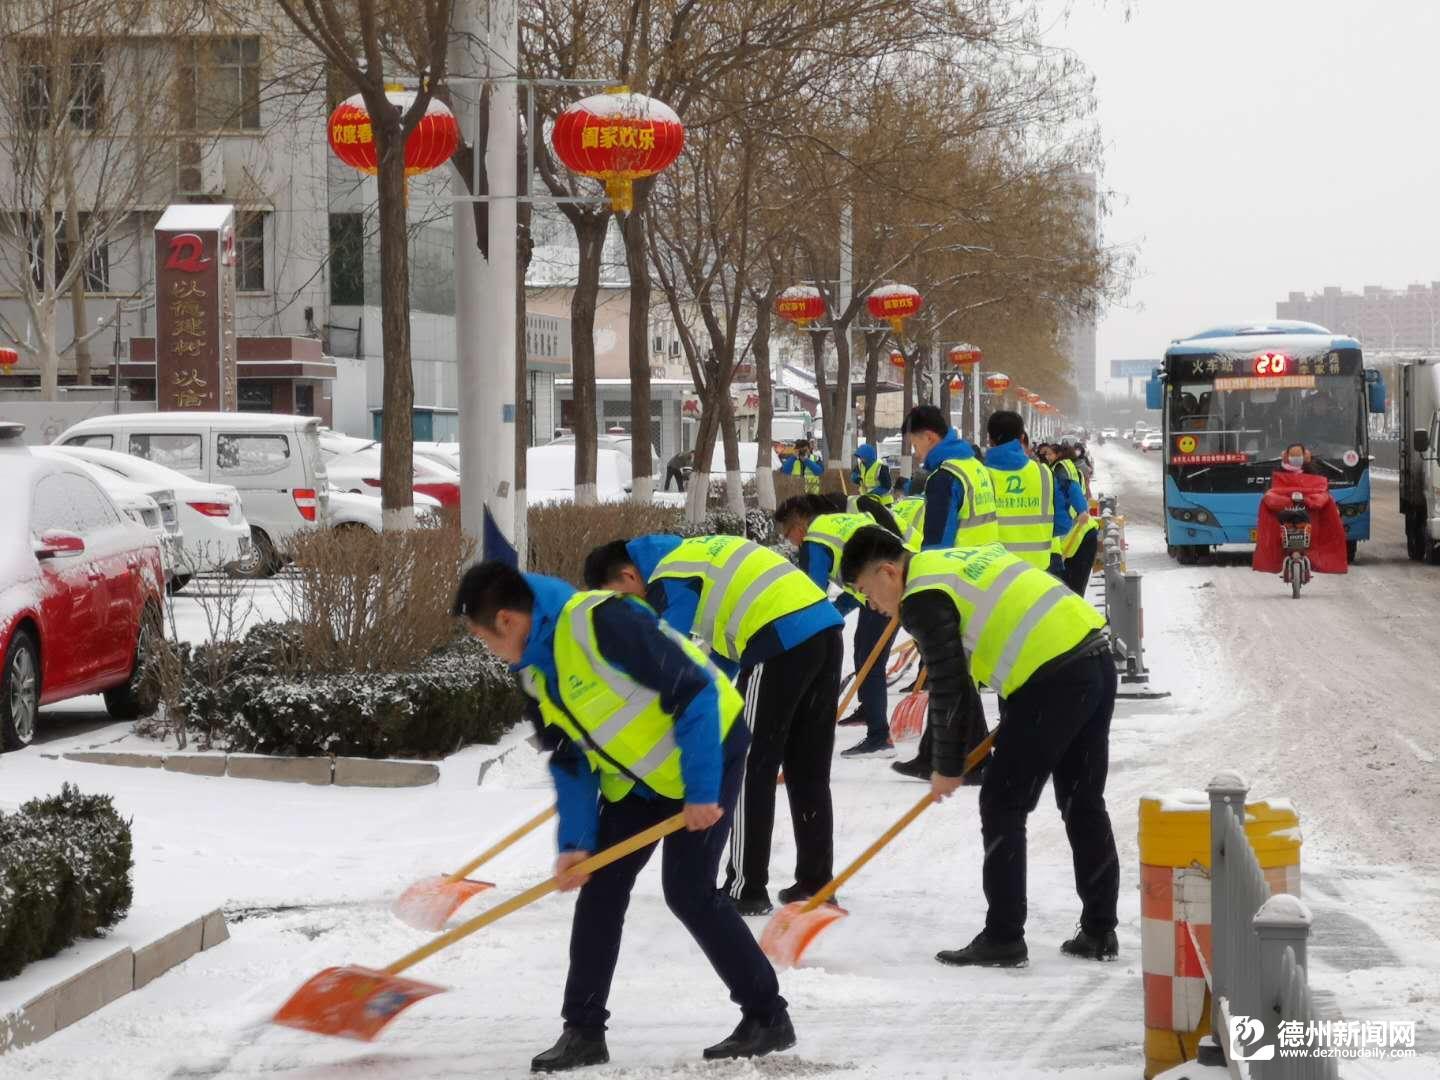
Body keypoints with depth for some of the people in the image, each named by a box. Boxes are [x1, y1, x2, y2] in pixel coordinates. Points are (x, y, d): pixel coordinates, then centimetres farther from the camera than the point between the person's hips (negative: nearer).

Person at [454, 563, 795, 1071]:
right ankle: (583, 1031, 9)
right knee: (599, 888, 3)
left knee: (688, 892, -12)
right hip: (634, 774, 9)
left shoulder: (601, 623, -31)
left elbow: (695, 693, -28)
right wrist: (574, 843, -7)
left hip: (705, 748, -9)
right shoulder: (535, 673, -2)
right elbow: (569, 762, 5)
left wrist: (701, 791, -26)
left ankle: (768, 1016, 2)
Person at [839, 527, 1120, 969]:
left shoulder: (923, 598, -5)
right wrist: (1013, 728, 22)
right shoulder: (961, 561, 23)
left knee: (1002, 807, 1)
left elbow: (949, 688, -7)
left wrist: (947, 767, 5)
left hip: (1055, 679, -9)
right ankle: (1098, 932, 20)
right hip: (1097, 661, 9)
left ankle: (1003, 938, 3)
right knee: (1084, 803, 16)